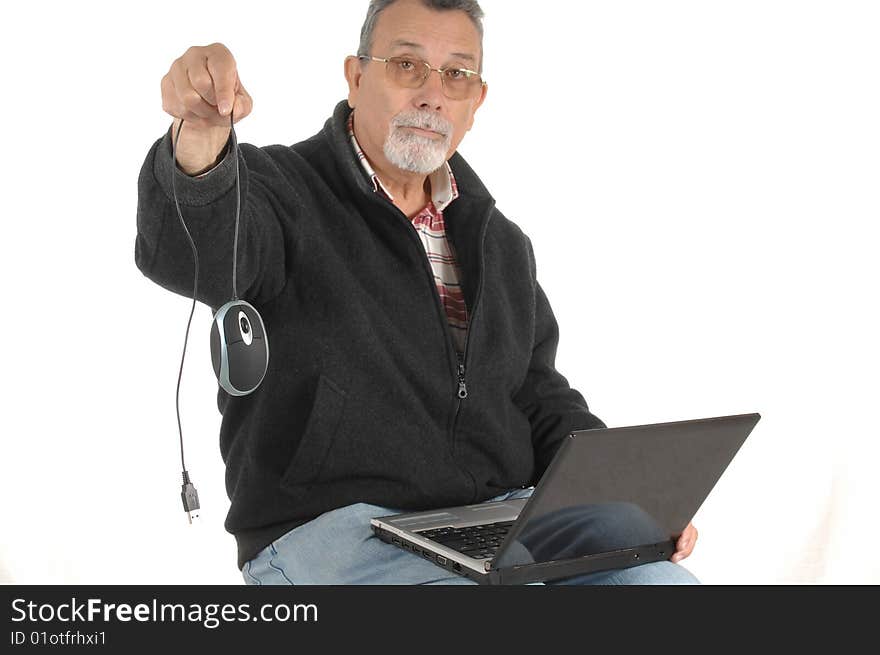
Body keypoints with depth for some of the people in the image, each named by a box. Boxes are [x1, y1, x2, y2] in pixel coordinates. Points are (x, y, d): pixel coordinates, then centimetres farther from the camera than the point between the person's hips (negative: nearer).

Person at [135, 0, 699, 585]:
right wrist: (201, 140, -45)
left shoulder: (503, 244, 19)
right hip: (327, 524, -6)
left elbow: (542, 399, 20)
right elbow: (195, 256, -23)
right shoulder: (280, 194, 0)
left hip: (500, 513, 6)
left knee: (665, 581, -16)